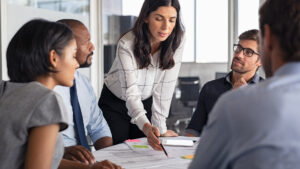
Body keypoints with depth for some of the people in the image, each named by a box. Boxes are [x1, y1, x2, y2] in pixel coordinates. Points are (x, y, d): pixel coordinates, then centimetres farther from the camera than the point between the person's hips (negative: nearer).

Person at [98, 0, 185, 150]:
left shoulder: (176, 42, -18)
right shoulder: (127, 44, -28)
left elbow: (165, 88, -16)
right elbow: (131, 92, -35)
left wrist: (160, 128, -19)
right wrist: (146, 127, -51)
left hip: (146, 103, 3)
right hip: (115, 103, -2)